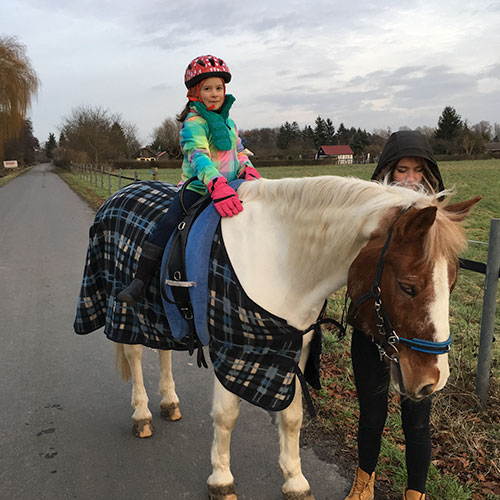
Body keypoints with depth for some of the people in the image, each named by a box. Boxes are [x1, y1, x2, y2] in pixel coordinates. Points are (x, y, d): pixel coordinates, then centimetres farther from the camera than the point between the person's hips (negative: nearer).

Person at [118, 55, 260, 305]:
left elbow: (239, 153, 21)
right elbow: (198, 156, -27)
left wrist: (249, 170, -3)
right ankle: (140, 280, -19)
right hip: (198, 188, -7)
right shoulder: (193, 124, -9)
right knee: (168, 223, -23)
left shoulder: (229, 122, 16)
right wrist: (217, 185, -44)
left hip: (229, 188, 7)